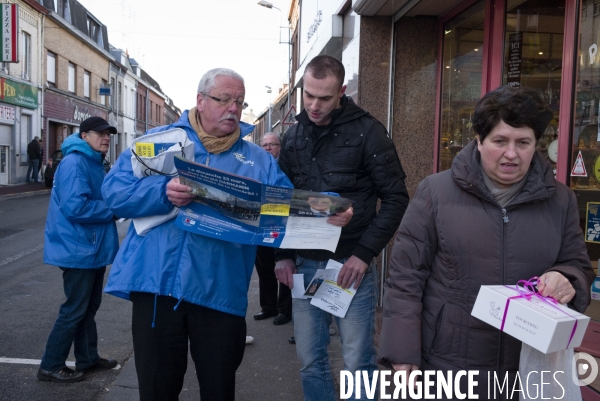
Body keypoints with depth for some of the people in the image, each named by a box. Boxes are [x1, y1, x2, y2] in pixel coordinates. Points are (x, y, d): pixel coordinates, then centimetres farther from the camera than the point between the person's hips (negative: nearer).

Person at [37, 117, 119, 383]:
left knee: (89, 306, 17)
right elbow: (75, 207, -29)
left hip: (92, 248, 10)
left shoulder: (94, 163, 13)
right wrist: (113, 210, -18)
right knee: (74, 310, -1)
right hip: (79, 249, -10)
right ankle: (50, 366, 13)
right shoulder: (75, 163, -19)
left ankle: (88, 358, 29)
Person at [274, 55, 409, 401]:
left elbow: (396, 198, -7)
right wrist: (283, 254, 5)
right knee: (311, 359, 12)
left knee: (358, 363, 4)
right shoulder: (294, 136, 8)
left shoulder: (367, 131, -6)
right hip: (304, 263, 4)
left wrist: (364, 253, -15)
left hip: (350, 262, -4)